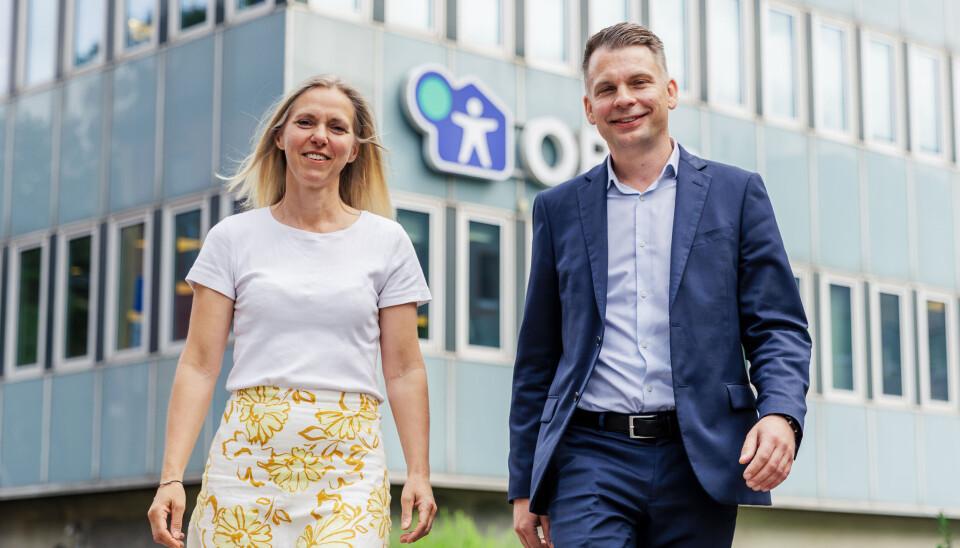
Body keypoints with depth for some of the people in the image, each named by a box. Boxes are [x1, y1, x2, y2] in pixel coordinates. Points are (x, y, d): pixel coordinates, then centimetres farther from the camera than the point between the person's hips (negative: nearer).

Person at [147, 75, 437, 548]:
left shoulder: (387, 242, 8)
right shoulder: (233, 238, 7)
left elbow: (404, 371, 8)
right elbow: (199, 366, 4)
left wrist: (418, 473, -2)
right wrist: (171, 477, -5)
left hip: (348, 471, 0)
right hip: (247, 460, 1)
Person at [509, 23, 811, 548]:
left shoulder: (736, 193, 9)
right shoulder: (559, 208, 13)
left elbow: (779, 328, 5)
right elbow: (536, 358, 14)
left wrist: (780, 414, -15)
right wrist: (525, 486, 11)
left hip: (698, 464, 0)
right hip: (591, 460, 0)